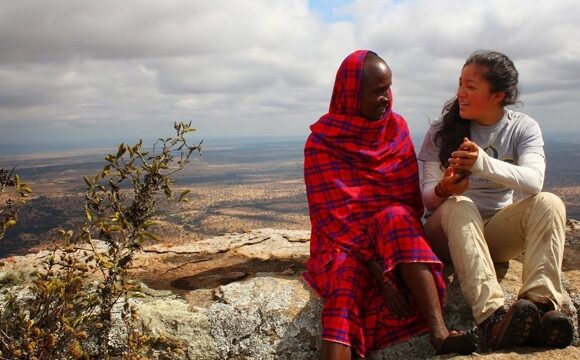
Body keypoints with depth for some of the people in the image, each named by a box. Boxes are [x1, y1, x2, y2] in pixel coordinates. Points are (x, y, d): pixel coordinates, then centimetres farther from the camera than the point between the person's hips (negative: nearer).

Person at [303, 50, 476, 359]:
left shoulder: (397, 128, 4)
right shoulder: (322, 143, -8)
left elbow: (410, 200, 4)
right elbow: (338, 216, -13)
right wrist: (379, 274, -22)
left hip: (394, 233, 3)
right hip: (344, 242, -2)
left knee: (397, 219, -32)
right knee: (344, 291, -33)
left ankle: (439, 332, -40)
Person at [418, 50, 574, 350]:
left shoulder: (523, 128, 0)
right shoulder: (442, 131, -1)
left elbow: (534, 181, -20)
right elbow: (427, 198, -9)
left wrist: (485, 164, -38)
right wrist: (442, 190, -34)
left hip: (496, 232, 1)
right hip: (448, 233, -1)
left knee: (549, 203, -23)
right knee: (459, 205, -33)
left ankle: (540, 304, -41)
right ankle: (492, 317, -50)